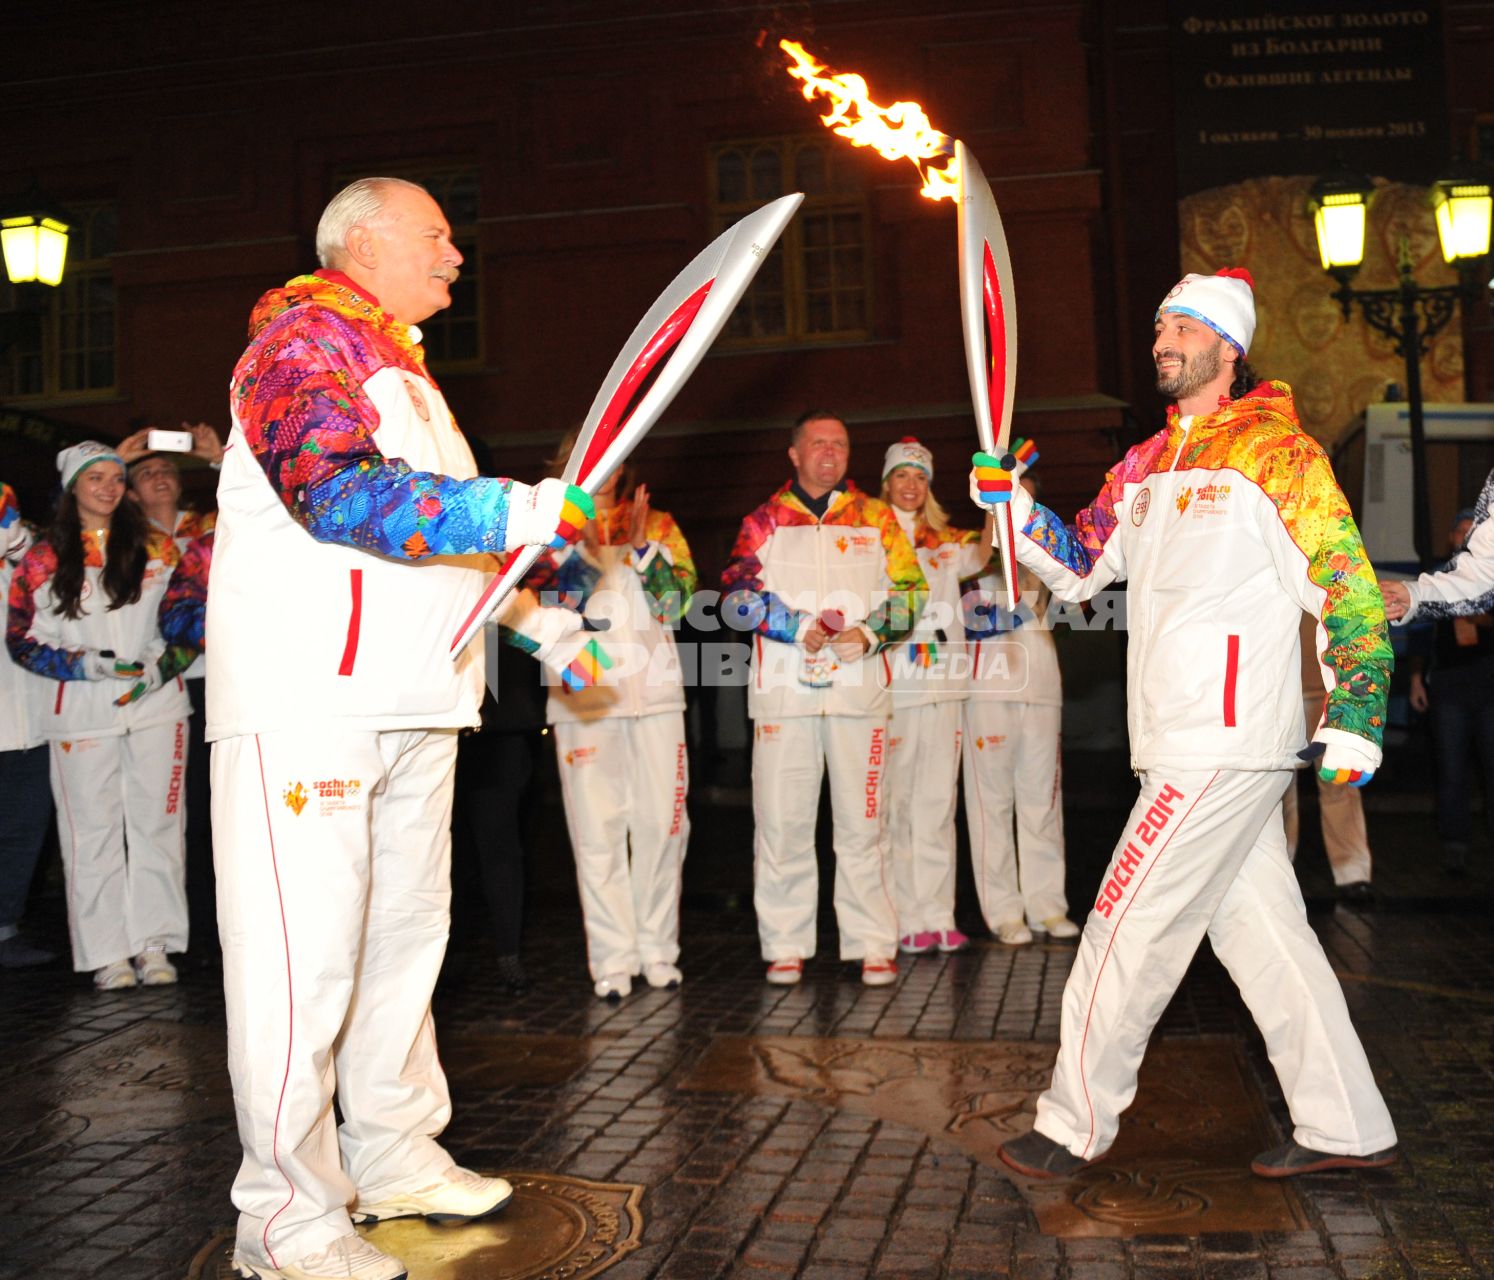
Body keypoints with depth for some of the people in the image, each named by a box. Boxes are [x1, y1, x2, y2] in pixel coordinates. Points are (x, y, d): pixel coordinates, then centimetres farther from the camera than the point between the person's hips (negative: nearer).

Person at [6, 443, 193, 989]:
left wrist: (163, 665, -3)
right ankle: (108, 952, 6)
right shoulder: (42, 561, 6)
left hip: (158, 702, 1)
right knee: (92, 830, -1)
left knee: (157, 822, 1)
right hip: (81, 713, -1)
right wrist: (89, 665, -10)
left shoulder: (156, 548, 9)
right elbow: (21, 639, 3)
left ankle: (155, 944, 8)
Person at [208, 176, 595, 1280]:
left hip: (413, 707, 10)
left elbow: (457, 544, 28)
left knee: (405, 932, 14)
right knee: (306, 951, -7)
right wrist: (531, 511, -25)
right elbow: (345, 496, -24)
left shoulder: (405, 373, 25)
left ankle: (394, 1156, 27)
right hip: (306, 701, -10)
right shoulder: (302, 344, -6)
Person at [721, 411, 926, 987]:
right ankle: (785, 945, 9)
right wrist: (797, 629, -9)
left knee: (861, 820, -1)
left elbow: (910, 591, 9)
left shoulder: (875, 517, 14)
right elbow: (736, 598, 3)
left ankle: (874, 944, 6)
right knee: (781, 820, 0)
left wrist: (871, 633, -8)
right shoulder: (764, 520, 12)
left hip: (859, 686, 0)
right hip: (782, 688, 0)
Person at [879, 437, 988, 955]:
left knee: (938, 801, 5)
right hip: (890, 686, -3)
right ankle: (905, 920, 6)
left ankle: (938, 916, 10)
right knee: (894, 803, -1)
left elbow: (982, 555, -6)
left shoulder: (946, 543, 14)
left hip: (942, 684, 4)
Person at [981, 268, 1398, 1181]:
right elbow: (1081, 567, 17)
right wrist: (1013, 501, 2)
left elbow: (1350, 591, -10)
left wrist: (1354, 722, -15)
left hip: (1228, 745, -8)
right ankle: (1347, 1127, 25)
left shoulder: (1277, 451, -7)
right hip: (1186, 750, 8)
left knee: (1129, 925, -3)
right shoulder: (1147, 465, 16)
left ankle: (1076, 1126, 11)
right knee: (1259, 927, 13)